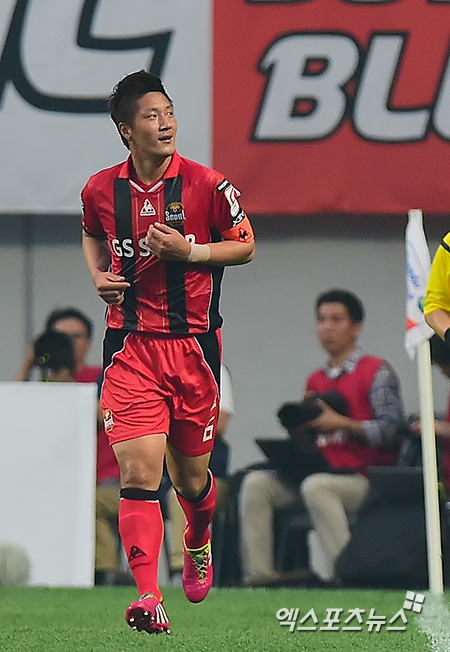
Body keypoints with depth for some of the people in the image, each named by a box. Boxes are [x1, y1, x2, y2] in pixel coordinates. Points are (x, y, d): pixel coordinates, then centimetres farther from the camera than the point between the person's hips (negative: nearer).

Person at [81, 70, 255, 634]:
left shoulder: (207, 185, -6)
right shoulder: (101, 190, 1)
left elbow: (245, 246, 5)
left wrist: (188, 251, -11)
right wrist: (99, 274, 3)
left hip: (193, 344, 0)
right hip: (130, 345, 0)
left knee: (191, 477, 11)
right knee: (138, 472, -15)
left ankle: (198, 546, 46)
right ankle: (148, 598, -19)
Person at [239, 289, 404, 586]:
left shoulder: (377, 372, -2)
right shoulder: (315, 381, 19)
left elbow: (390, 430, -12)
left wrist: (342, 424, -16)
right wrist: (301, 424, -2)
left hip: (364, 479, -7)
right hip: (322, 472, 7)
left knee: (316, 486, -36)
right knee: (256, 483, -9)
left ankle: (340, 571, -34)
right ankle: (259, 572, -14)